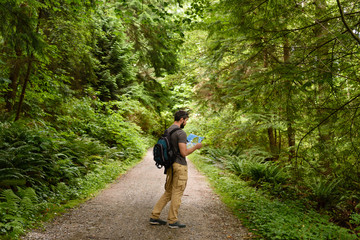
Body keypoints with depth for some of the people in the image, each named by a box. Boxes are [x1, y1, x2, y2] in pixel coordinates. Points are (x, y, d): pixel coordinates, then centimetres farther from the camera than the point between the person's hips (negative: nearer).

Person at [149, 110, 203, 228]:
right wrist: (196, 147, -6)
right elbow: (184, 153, -20)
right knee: (177, 193, 2)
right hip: (180, 166, -9)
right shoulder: (181, 133, -16)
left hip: (170, 165, 9)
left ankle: (154, 217, 18)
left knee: (168, 192, 16)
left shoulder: (167, 131, 11)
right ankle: (173, 221, 12)